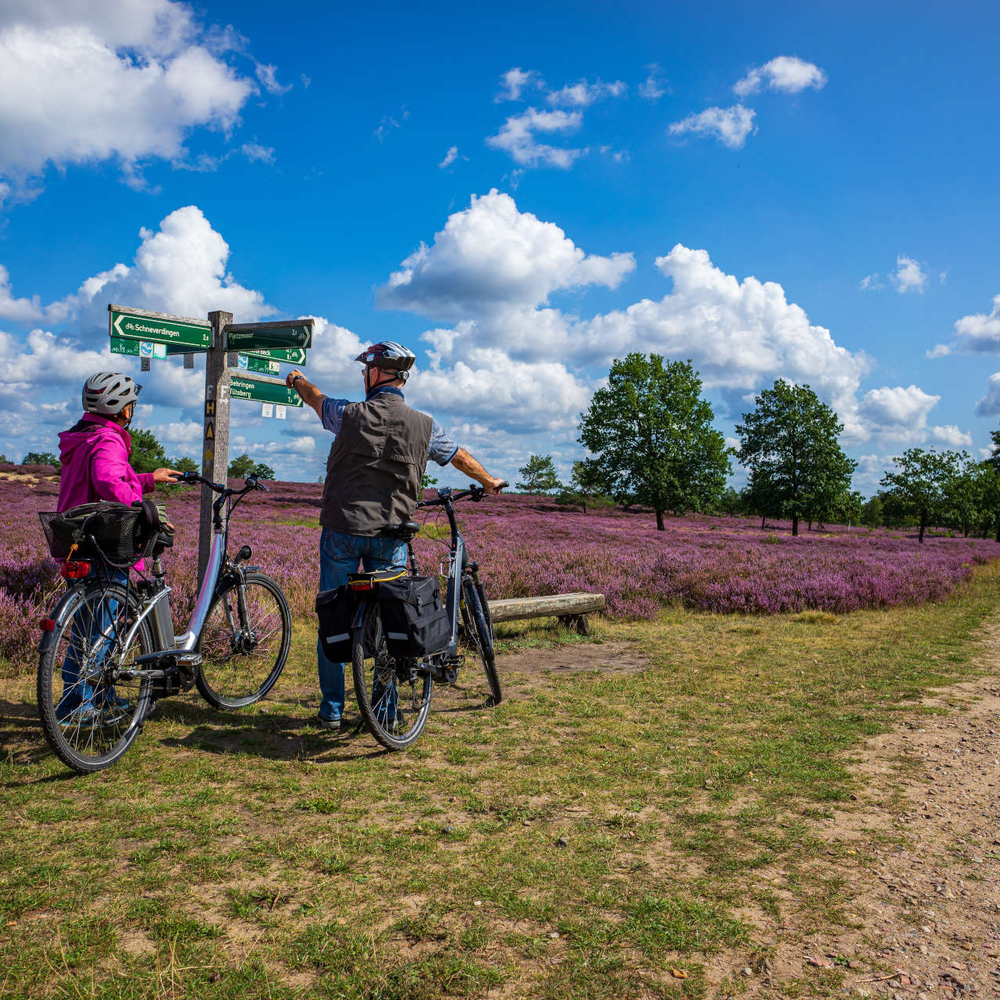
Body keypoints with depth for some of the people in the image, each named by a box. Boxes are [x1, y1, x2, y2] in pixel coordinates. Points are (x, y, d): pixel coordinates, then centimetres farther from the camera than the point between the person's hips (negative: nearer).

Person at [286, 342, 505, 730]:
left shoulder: (350, 415, -7)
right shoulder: (424, 426, -1)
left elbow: (317, 399, 16)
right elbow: (461, 458, 16)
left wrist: (298, 380, 40)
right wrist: (491, 483, 36)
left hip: (342, 530, -1)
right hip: (391, 534, 1)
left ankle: (332, 709, 17)